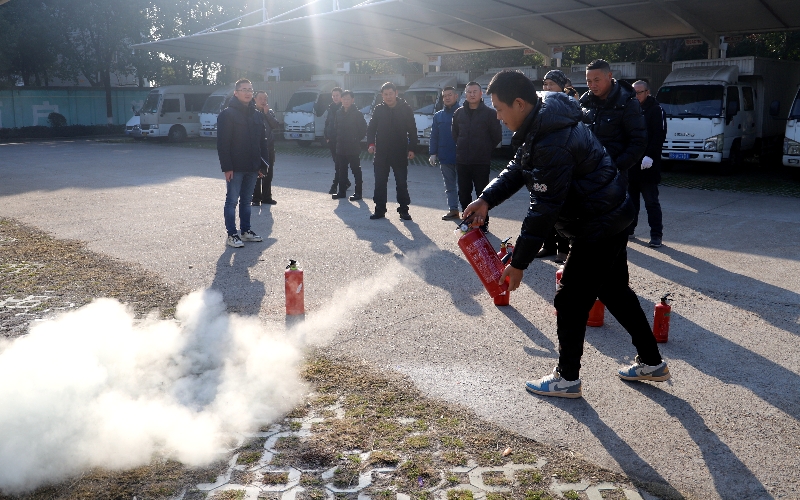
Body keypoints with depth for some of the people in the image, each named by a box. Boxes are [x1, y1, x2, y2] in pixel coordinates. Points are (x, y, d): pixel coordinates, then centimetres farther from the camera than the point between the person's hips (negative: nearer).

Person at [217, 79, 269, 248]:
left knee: (246, 201, 15)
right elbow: (223, 143, -13)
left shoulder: (257, 116, 11)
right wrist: (227, 167, -17)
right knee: (232, 201, 1)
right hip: (235, 168, -6)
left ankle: (246, 231, 24)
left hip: (252, 167, 6)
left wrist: (264, 163, 6)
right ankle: (232, 235, 6)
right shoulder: (227, 114, -8)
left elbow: (263, 141, 13)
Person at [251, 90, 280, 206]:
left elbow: (276, 126, -4)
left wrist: (267, 113, -7)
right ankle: (256, 198, 1)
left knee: (268, 174, 10)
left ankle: (266, 197, 18)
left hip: (269, 147, 5)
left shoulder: (270, 112, 12)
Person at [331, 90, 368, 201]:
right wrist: (338, 139, 8)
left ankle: (358, 192, 3)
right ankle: (342, 191, 19)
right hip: (340, 147, 6)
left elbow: (363, 129, -6)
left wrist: (356, 140, -5)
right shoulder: (339, 113, 9)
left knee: (356, 170, -1)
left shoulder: (357, 113, -7)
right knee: (341, 170, 11)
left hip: (353, 148, -6)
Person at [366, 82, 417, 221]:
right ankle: (380, 209, 14)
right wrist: (371, 143, -10)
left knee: (402, 183, 4)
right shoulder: (379, 109, 5)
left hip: (400, 153, -2)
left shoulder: (405, 109, -1)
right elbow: (371, 128, 6)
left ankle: (403, 210, 13)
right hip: (381, 152, 2)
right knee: (380, 182, 5)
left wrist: (411, 148, -6)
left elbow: (412, 130, 1)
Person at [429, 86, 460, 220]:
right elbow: (434, 136, 10)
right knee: (449, 186, 10)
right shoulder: (438, 116, 11)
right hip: (445, 157, 5)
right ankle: (453, 210, 17)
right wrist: (433, 153, 2)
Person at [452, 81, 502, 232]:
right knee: (463, 194, 10)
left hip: (482, 162, -4)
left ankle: (483, 223, 10)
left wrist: (485, 150, 5)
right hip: (462, 162, 4)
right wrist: (461, 149, 14)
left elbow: (497, 136, 1)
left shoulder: (490, 113, -4)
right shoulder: (459, 113, 8)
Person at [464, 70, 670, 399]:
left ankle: (567, 378, 16)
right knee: (615, 291, 20)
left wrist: (518, 263, -21)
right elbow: (518, 169, 9)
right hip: (611, 218, 10)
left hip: (597, 226, -10)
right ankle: (651, 363, 33)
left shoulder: (553, 144, -30)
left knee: (571, 301, 1)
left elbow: (544, 210, -28)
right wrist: (487, 199, -7)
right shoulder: (541, 122, 2)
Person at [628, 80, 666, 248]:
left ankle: (656, 234, 0)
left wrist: (649, 156, -21)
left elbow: (659, 135, -11)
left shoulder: (656, 110, -3)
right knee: (630, 199, 13)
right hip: (630, 163, 5)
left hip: (647, 165, -5)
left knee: (651, 201, -3)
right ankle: (629, 229, 24)